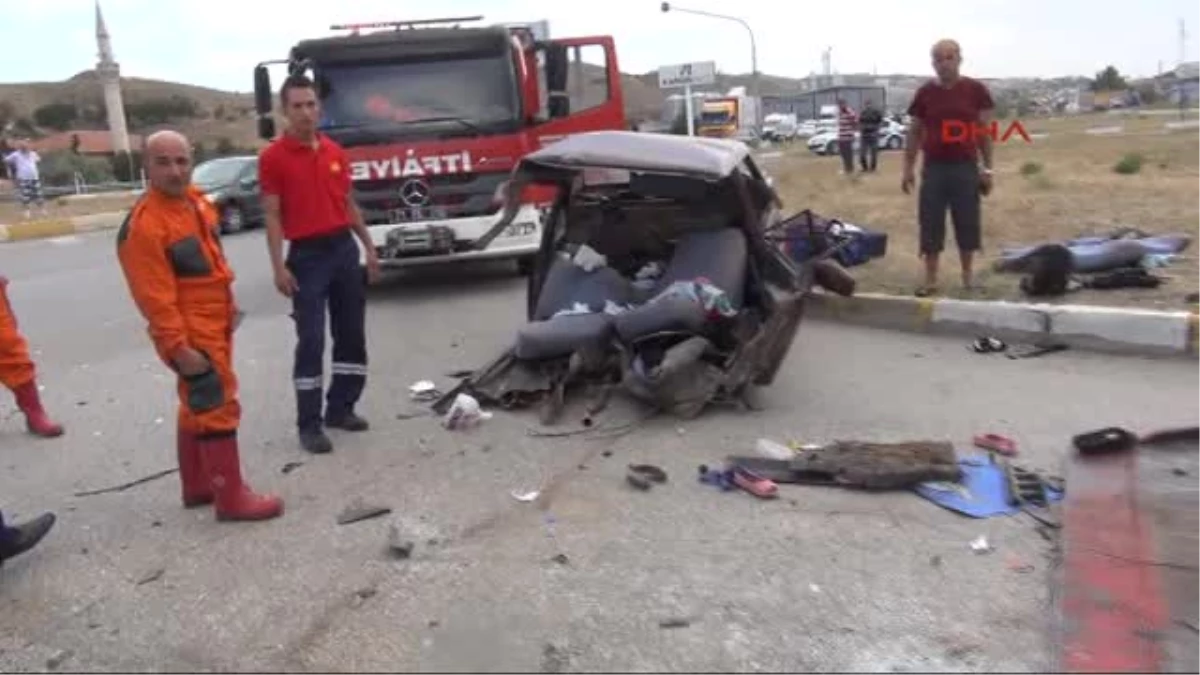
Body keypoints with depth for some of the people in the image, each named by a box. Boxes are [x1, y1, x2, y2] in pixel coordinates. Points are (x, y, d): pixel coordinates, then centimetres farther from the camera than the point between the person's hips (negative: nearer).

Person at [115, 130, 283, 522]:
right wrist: (179, 347, -24)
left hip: (214, 326, 10)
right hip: (190, 335, -10)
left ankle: (197, 486, 32)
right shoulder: (144, 226, -21)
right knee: (217, 409, -5)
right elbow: (155, 297, -23)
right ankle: (231, 498, 4)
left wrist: (228, 309, 22)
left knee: (198, 406, 18)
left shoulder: (195, 200, 7)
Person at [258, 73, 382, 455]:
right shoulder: (273, 157, -6)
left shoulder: (335, 152, 9)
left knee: (352, 334, 9)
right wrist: (279, 267, -15)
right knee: (311, 341, -5)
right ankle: (309, 424, 3)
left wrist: (369, 247, 13)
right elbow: (272, 216, -8)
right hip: (307, 255, -6)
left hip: (344, 248, 6)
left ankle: (340, 408, 22)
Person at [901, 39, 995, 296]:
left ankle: (968, 276, 21)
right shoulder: (924, 93, 2)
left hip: (966, 167, -1)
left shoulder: (976, 90, -1)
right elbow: (915, 132, 8)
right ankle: (930, 280, 11)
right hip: (933, 168, 1)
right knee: (930, 224, 3)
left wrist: (987, 168, -1)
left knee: (967, 223, 7)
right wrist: (908, 168, 3)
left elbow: (985, 131, 3)